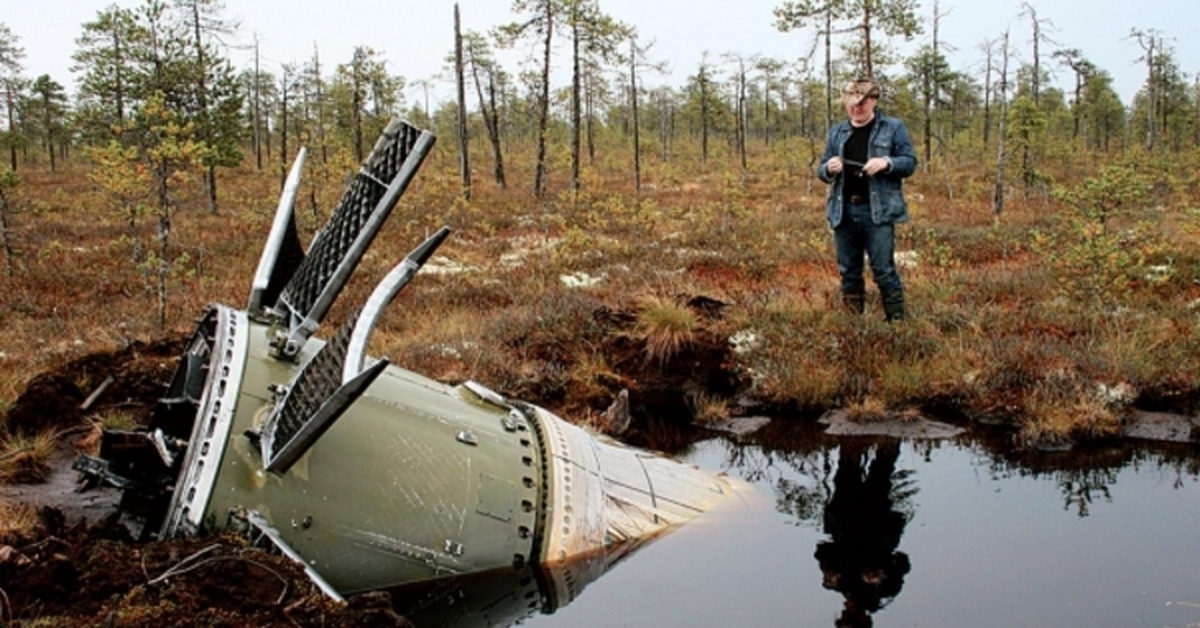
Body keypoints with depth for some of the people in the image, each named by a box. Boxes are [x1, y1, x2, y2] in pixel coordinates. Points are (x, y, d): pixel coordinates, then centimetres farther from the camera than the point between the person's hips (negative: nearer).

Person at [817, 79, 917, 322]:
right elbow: (821, 170, 16)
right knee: (848, 271, 10)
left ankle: (896, 320, 3)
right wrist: (829, 168, -8)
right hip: (843, 211, 4)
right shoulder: (837, 132, 15)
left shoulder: (893, 128, 3)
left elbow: (910, 162, 1)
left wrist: (887, 163, -18)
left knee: (884, 270, -5)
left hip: (878, 211, -4)